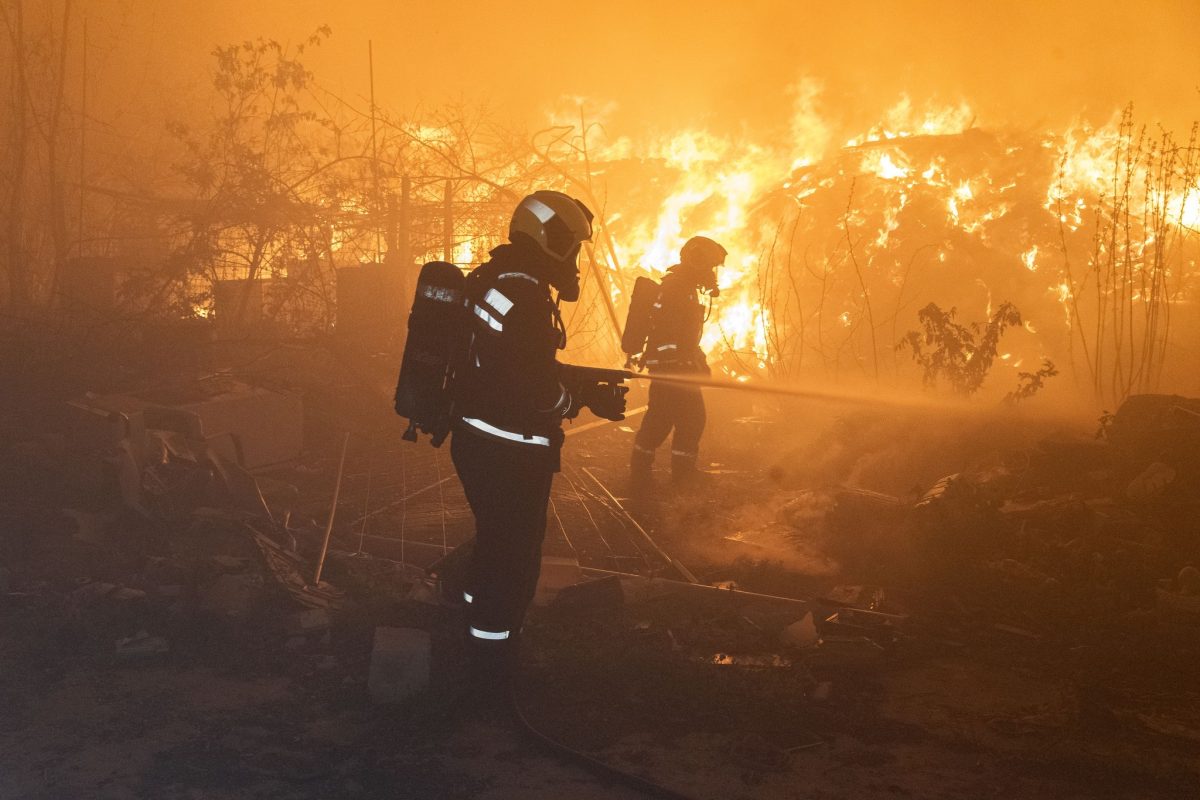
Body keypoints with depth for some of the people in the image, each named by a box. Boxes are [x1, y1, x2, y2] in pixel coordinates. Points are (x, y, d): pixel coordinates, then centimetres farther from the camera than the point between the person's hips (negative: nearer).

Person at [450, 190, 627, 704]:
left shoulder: (491, 281, 10)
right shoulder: (523, 295, -22)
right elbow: (536, 388, -24)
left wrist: (584, 386, 13)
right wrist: (590, 399, -9)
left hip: (476, 440, 10)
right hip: (509, 450, -10)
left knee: (495, 546, 25)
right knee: (513, 563, 2)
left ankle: (480, 641, 41)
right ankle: (494, 677, 13)